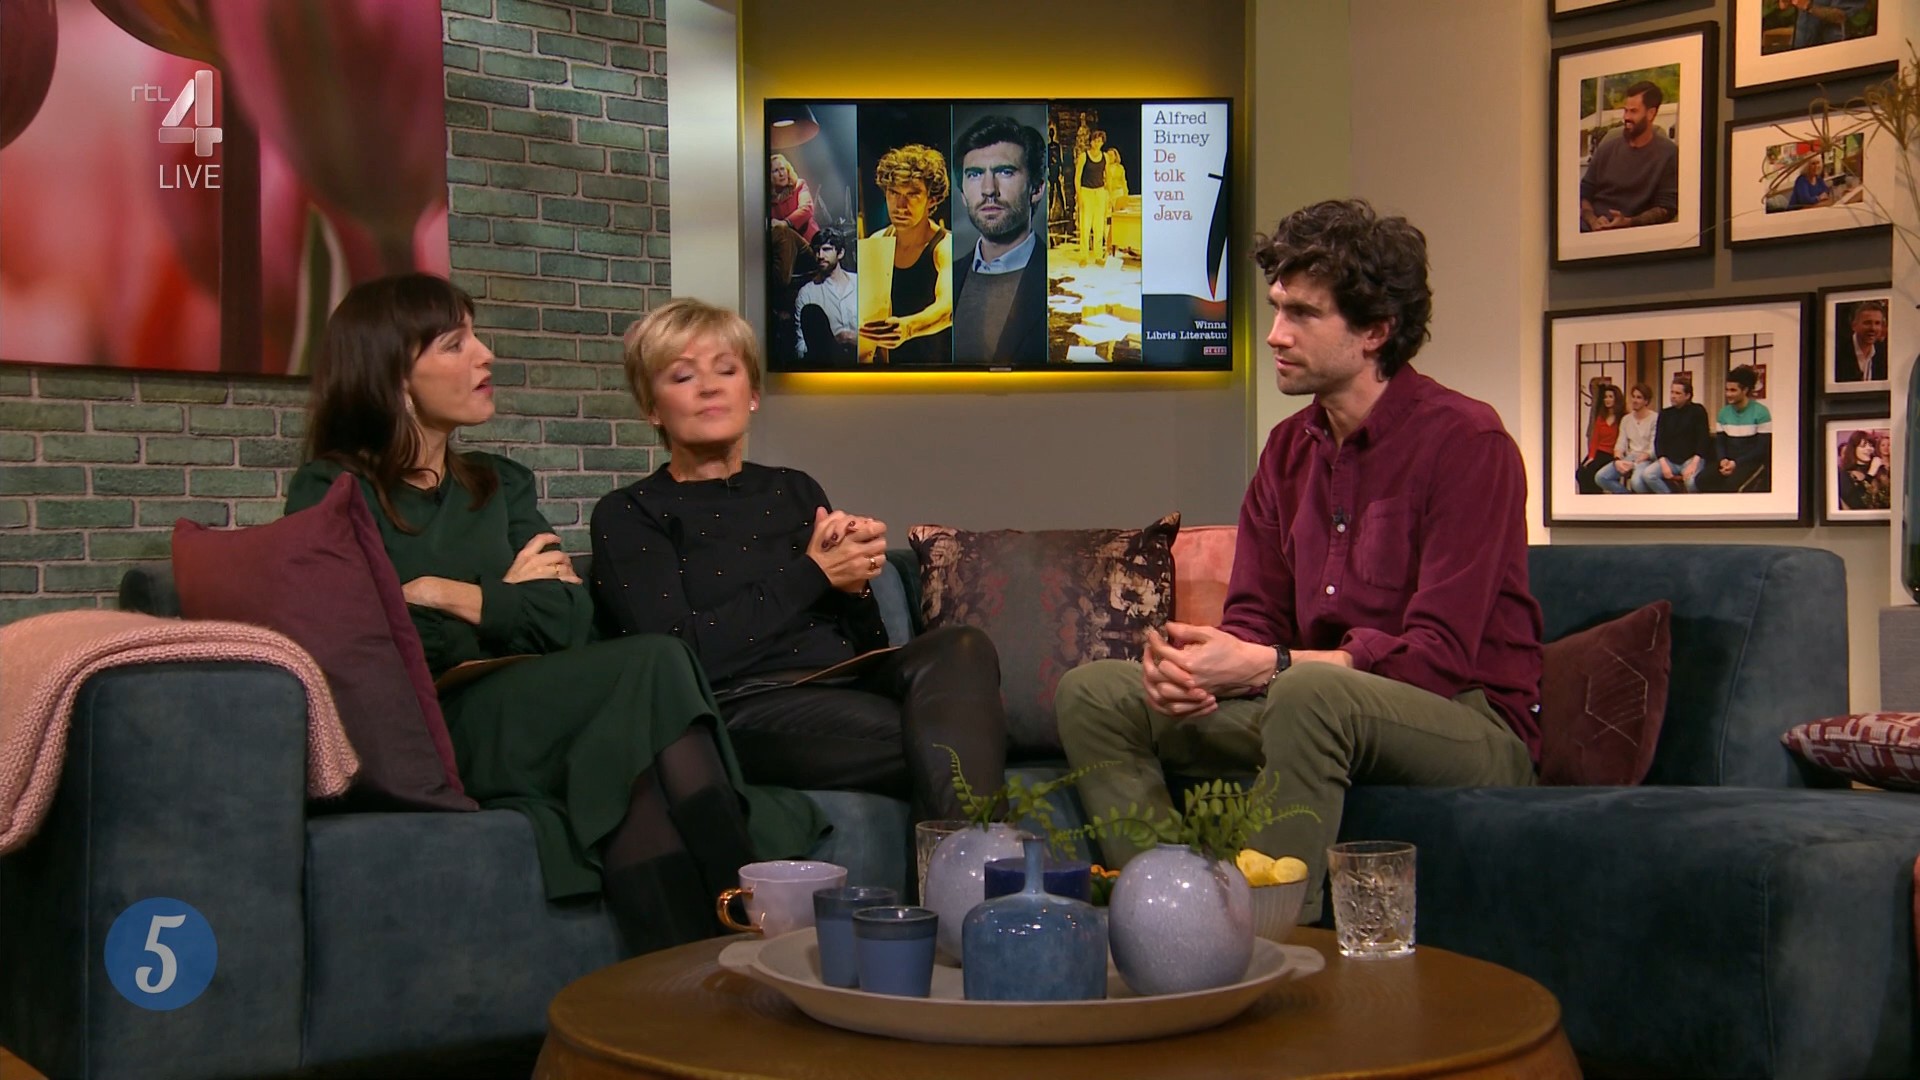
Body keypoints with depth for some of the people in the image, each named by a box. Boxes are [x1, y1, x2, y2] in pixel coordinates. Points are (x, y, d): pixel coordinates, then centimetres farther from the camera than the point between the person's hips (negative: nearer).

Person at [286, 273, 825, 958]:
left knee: (633, 765, -32)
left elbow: (568, 620, 5)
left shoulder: (502, 487, 23)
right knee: (652, 664, -27)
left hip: (523, 720, 5)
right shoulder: (330, 492, 8)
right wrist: (508, 601, 2)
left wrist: (448, 598, -6)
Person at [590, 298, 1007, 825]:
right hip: (745, 710, -6)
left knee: (960, 649, -30)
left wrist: (855, 582, -1)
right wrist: (812, 574, -2)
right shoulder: (628, 515, 11)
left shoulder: (795, 491, 25)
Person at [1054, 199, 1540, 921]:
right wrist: (1192, 666, -16)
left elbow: (1440, 656, -20)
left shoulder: (1464, 441, -12)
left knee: (1311, 692, -40)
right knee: (1092, 691, -2)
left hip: (1475, 729, -7)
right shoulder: (1291, 447, 10)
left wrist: (1262, 667, -26)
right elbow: (1255, 619, 9)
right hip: (1329, 715, 8)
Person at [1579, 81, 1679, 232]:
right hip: (1589, 228, 3)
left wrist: (1628, 222, -15)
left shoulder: (1668, 153, 1)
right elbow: (1584, 193, 13)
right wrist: (1593, 220, -8)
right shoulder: (1608, 146, 12)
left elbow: (1667, 207, 0)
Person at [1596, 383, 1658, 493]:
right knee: (1600, 477, -18)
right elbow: (1620, 445, 11)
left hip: (1646, 459, -6)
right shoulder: (1626, 419, 17)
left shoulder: (1655, 418, -3)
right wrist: (1617, 460, -11)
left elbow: (1653, 449, -10)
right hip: (1628, 458, 6)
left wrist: (1634, 464, -19)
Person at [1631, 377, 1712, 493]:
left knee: (1691, 480, -37)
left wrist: (1694, 463, -19)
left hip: (1691, 458, -4)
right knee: (1647, 474, -25)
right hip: (1669, 459, 4)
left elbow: (1703, 438, -4)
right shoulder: (1665, 414, 15)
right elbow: (1659, 440, 7)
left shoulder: (1697, 411, 4)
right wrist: (1663, 463, -11)